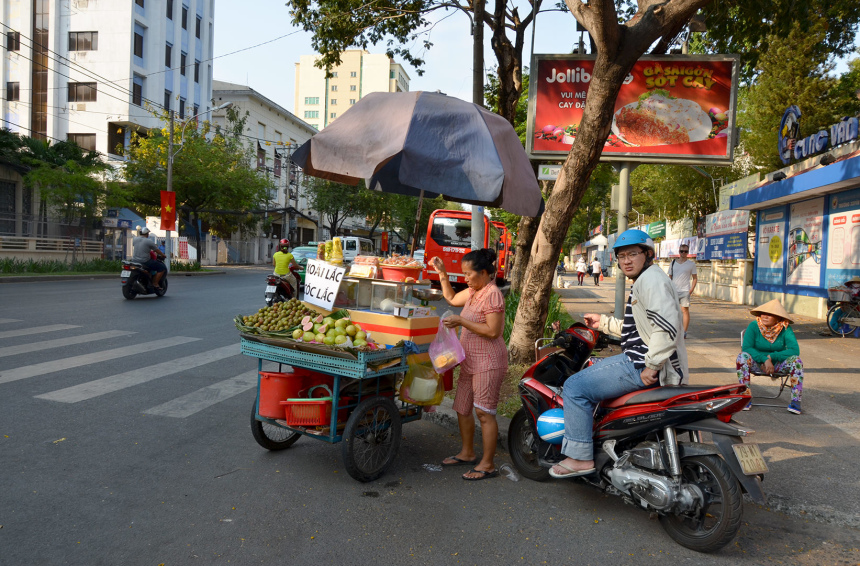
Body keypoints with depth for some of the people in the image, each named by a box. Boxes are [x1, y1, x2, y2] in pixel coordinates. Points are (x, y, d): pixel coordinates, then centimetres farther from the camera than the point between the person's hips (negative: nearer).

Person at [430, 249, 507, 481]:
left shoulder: (492, 294, -16)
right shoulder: (473, 292, 12)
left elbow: (493, 331, -22)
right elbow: (452, 299, 27)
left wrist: (461, 321, -20)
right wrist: (442, 273, 17)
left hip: (488, 362, -10)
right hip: (470, 361, 10)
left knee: (484, 412, -6)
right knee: (462, 408, 16)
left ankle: (488, 464, 3)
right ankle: (467, 453, 31)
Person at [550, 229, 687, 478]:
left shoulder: (651, 279, -15)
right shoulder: (643, 280, 20)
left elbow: (667, 327, -28)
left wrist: (651, 367, -28)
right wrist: (603, 322, 26)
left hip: (641, 365, -12)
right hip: (640, 360, 12)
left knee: (575, 387, -14)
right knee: (587, 373, 30)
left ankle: (580, 457, -9)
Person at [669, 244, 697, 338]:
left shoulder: (691, 263, 3)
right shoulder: (673, 263, 11)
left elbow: (695, 278, 5)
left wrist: (692, 289, -7)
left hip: (685, 291, -3)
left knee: (685, 310, -3)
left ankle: (684, 332, 2)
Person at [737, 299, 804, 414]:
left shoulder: (785, 329, -11)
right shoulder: (754, 326, -13)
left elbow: (795, 351, -19)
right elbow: (746, 347, -20)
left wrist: (771, 357, -25)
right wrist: (765, 359, -30)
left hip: (778, 363, 1)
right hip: (757, 363, -1)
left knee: (796, 360, -27)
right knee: (742, 357, -31)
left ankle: (796, 401, -24)